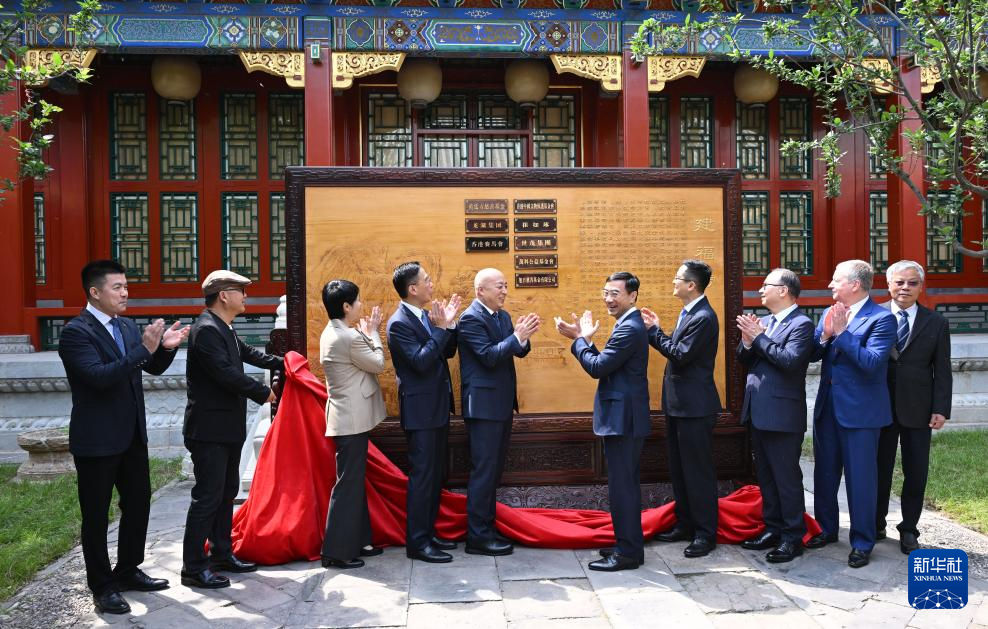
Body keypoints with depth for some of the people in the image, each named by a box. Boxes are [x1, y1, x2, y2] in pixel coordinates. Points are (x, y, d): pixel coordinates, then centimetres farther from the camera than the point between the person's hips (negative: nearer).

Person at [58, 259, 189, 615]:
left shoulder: (127, 327, 8)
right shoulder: (76, 332, -15)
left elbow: (153, 368, 12)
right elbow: (99, 376, -28)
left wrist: (165, 347, -8)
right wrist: (143, 348, -32)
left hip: (132, 436, 8)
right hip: (97, 441, -8)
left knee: (138, 504, 16)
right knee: (96, 515, 6)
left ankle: (127, 571, 32)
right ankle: (102, 586, 19)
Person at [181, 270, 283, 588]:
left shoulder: (224, 330, 13)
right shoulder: (206, 329, -18)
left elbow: (248, 353, 30)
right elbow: (227, 374, -26)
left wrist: (283, 362, 39)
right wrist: (263, 391, -14)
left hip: (228, 429, 10)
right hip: (210, 429, -10)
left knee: (226, 492, 17)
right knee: (207, 496, -5)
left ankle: (221, 553, 29)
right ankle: (193, 567, 4)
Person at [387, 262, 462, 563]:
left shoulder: (427, 315, 8)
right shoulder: (399, 323, -17)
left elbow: (448, 352, 10)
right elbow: (421, 361, -24)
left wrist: (449, 323, -3)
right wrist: (440, 328, -22)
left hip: (438, 406, 9)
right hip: (420, 409, -9)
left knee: (436, 474, 16)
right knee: (422, 475, -2)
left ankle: (428, 531, 28)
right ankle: (417, 543, 9)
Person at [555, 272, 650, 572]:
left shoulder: (629, 329, -18)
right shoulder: (628, 325, 15)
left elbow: (598, 367, -20)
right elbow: (605, 364, 13)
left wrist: (579, 338, -9)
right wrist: (584, 339, 5)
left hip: (623, 419, -11)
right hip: (623, 417, 11)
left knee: (622, 486, -4)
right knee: (626, 484, 17)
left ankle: (627, 552, 4)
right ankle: (628, 544, 28)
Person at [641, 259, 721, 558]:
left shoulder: (703, 317, -18)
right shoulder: (689, 313, 13)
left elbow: (681, 355, -23)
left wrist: (654, 331, -16)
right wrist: (657, 330, 3)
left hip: (694, 407, -10)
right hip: (678, 404, 10)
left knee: (698, 470, 0)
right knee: (679, 468, 17)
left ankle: (705, 533, 10)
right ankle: (685, 524, 29)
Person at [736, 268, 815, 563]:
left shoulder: (801, 324, -10)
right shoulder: (763, 322, 13)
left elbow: (791, 360, -24)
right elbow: (746, 361, 11)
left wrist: (759, 337, -19)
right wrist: (747, 342, -8)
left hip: (782, 414, -8)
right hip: (759, 413, 8)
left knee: (787, 477, 1)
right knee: (766, 475, 17)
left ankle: (793, 537, 12)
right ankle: (773, 529, 29)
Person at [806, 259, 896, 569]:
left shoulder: (881, 318, -13)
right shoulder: (830, 313, 8)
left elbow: (872, 363, -23)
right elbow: (812, 354, 4)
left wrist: (842, 333, -23)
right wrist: (824, 335, -14)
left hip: (860, 411, -7)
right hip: (827, 407, 7)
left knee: (860, 477, 2)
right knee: (824, 472, 17)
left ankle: (862, 542, 15)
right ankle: (827, 529, 33)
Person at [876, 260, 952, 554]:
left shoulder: (935, 322, 2)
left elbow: (942, 371, 2)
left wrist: (941, 409, -5)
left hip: (917, 408, 1)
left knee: (916, 472, 7)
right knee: (879, 468, 10)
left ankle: (908, 529, 22)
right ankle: (876, 524, 26)